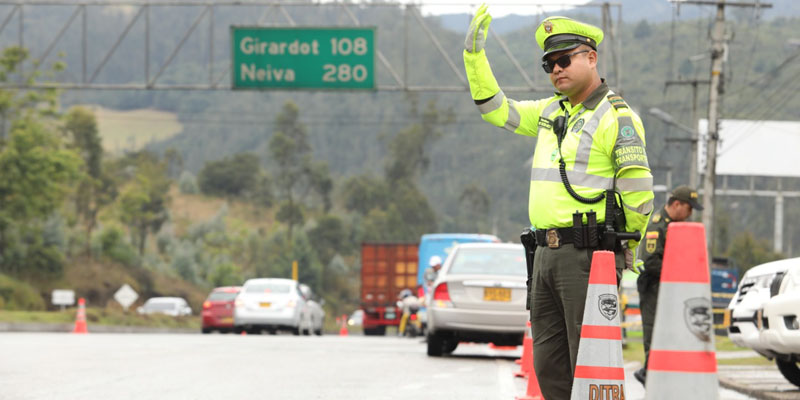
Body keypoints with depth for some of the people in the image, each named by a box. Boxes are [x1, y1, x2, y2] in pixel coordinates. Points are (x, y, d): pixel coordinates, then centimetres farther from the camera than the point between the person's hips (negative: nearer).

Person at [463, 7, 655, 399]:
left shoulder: (616, 116, -7)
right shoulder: (550, 111, 17)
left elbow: (639, 192, -10)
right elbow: (495, 108, 27)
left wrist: (623, 247, -2)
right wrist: (474, 52, 19)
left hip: (589, 254, -8)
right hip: (547, 253, 8)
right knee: (549, 366, 10)